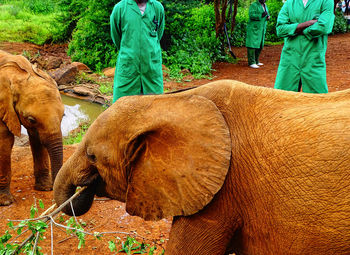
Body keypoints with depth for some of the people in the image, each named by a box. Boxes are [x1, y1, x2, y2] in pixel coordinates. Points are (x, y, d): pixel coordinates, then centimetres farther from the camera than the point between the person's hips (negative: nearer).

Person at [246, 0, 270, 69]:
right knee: (252, 44, -9)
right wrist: (260, 15, -27)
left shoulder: (265, 6, 17)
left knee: (259, 45, 11)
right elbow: (251, 15, -18)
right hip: (254, 29, -8)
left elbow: (267, 14, 25)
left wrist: (268, 16, 2)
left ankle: (256, 61, 21)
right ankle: (251, 62, -8)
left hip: (261, 29, 8)